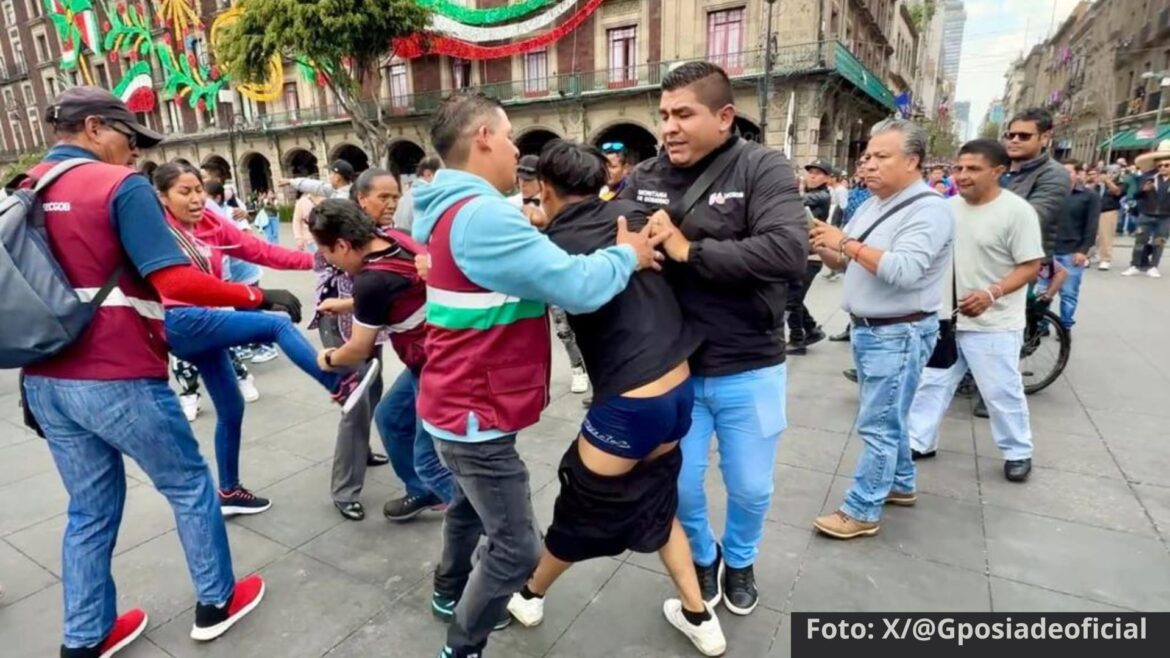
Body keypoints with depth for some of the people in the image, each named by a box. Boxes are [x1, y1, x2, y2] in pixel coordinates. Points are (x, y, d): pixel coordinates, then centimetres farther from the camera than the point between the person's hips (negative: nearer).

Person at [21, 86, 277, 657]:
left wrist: (36, 373, 21)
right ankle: (216, 604, 27)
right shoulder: (119, 186, -12)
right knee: (189, 486, 12)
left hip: (46, 381, 7)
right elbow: (175, 281, -23)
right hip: (118, 381, -7)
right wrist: (259, 297, -13)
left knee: (90, 508, 19)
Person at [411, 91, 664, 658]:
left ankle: (450, 593, 51)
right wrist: (627, 254, -11)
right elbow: (577, 288, -29)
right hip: (475, 414, -11)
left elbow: (528, 267, 13)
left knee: (471, 505, 29)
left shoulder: (458, 209, 8)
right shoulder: (481, 215, -27)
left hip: (461, 403, 11)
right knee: (517, 548, 2)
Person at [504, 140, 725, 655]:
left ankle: (528, 594, 43)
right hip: (680, 391, 6)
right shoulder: (632, 216, 4)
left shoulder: (554, 245, -10)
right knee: (655, 503, 27)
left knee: (580, 509, 17)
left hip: (629, 405, -6)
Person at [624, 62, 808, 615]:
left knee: (751, 488, 17)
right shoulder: (643, 179, -2)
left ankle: (740, 559, 49)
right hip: (672, 368, 2)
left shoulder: (762, 169, -11)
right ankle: (703, 558, 47)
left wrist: (689, 251, -26)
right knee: (679, 485, 15)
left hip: (748, 370, -1)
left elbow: (789, 252, -26)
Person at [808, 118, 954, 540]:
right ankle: (900, 484, 37)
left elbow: (904, 271, -28)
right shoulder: (872, 205, 10)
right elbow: (845, 263, 12)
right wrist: (825, 246, -7)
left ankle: (861, 511, 7)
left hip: (899, 335, -8)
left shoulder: (929, 209, -15)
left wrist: (847, 243, -24)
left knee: (878, 425, -3)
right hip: (867, 330, 9)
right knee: (887, 417, 20)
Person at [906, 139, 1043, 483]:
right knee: (931, 382, 12)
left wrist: (991, 294, -27)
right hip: (947, 317, 6)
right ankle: (918, 440, 25)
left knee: (1002, 391, 6)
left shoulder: (1017, 211, -12)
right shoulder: (950, 206, 5)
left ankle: (1018, 452, 26)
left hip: (993, 323, -5)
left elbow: (1031, 266, -14)